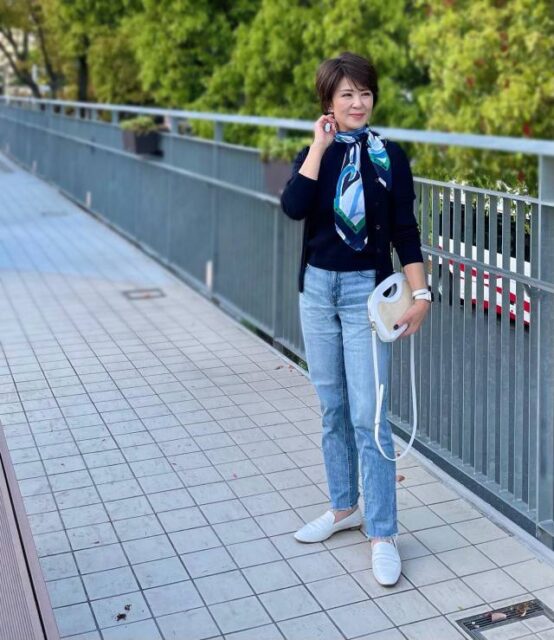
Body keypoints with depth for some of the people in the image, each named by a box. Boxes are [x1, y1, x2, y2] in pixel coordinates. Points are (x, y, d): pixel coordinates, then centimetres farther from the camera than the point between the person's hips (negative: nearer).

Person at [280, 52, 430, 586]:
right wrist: (319, 146, -12)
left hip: (365, 289, -4)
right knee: (331, 408, 13)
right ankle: (344, 507, 28)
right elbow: (292, 207, -15)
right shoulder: (313, 154, 5)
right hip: (316, 287, 4)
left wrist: (420, 294, -8)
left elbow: (405, 230, -2)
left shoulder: (388, 155, -2)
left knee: (367, 415, -7)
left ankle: (382, 534, 1)